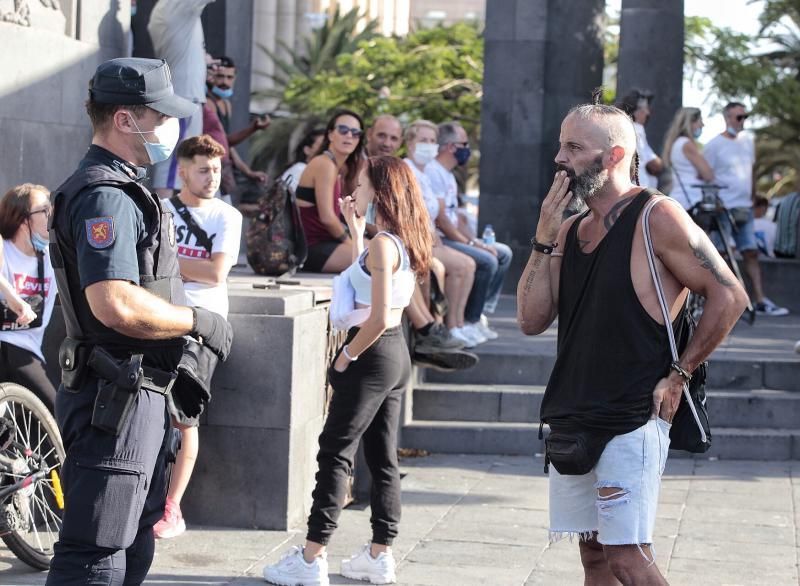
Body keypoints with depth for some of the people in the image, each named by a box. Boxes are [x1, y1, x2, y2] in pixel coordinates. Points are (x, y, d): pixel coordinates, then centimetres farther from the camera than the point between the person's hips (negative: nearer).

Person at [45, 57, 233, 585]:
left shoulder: (124, 191, 18)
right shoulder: (105, 197, -18)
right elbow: (117, 304, -30)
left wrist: (180, 372, 23)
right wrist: (198, 321, -17)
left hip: (140, 396, 11)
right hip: (116, 400, -11)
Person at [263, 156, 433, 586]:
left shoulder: (383, 245, -18)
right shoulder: (402, 241, 9)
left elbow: (378, 318, -23)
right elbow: (362, 275, 24)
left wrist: (346, 357, -12)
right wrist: (355, 230, 20)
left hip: (374, 356, -9)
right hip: (395, 355, 9)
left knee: (335, 454, -5)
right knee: (383, 458, 11)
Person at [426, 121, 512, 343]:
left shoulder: (448, 175, 19)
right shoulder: (433, 172, -14)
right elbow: (440, 219, -20)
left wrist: (473, 241, 3)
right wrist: (471, 243, -17)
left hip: (453, 236, 11)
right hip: (437, 241, -11)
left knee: (503, 253, 10)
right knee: (487, 261, -25)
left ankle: (480, 313, 4)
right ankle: (468, 322, -16)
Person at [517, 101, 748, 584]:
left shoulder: (656, 218, -9)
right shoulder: (571, 228, 13)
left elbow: (730, 297, -11)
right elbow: (532, 320, 7)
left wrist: (678, 374, -10)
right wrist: (544, 239, -2)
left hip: (632, 421, -7)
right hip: (572, 420, 8)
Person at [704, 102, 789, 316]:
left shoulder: (747, 142, 14)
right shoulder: (714, 145, -6)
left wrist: (752, 199, 18)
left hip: (744, 208, 7)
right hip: (723, 208, -7)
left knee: (751, 252, 4)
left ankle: (760, 301, 5)